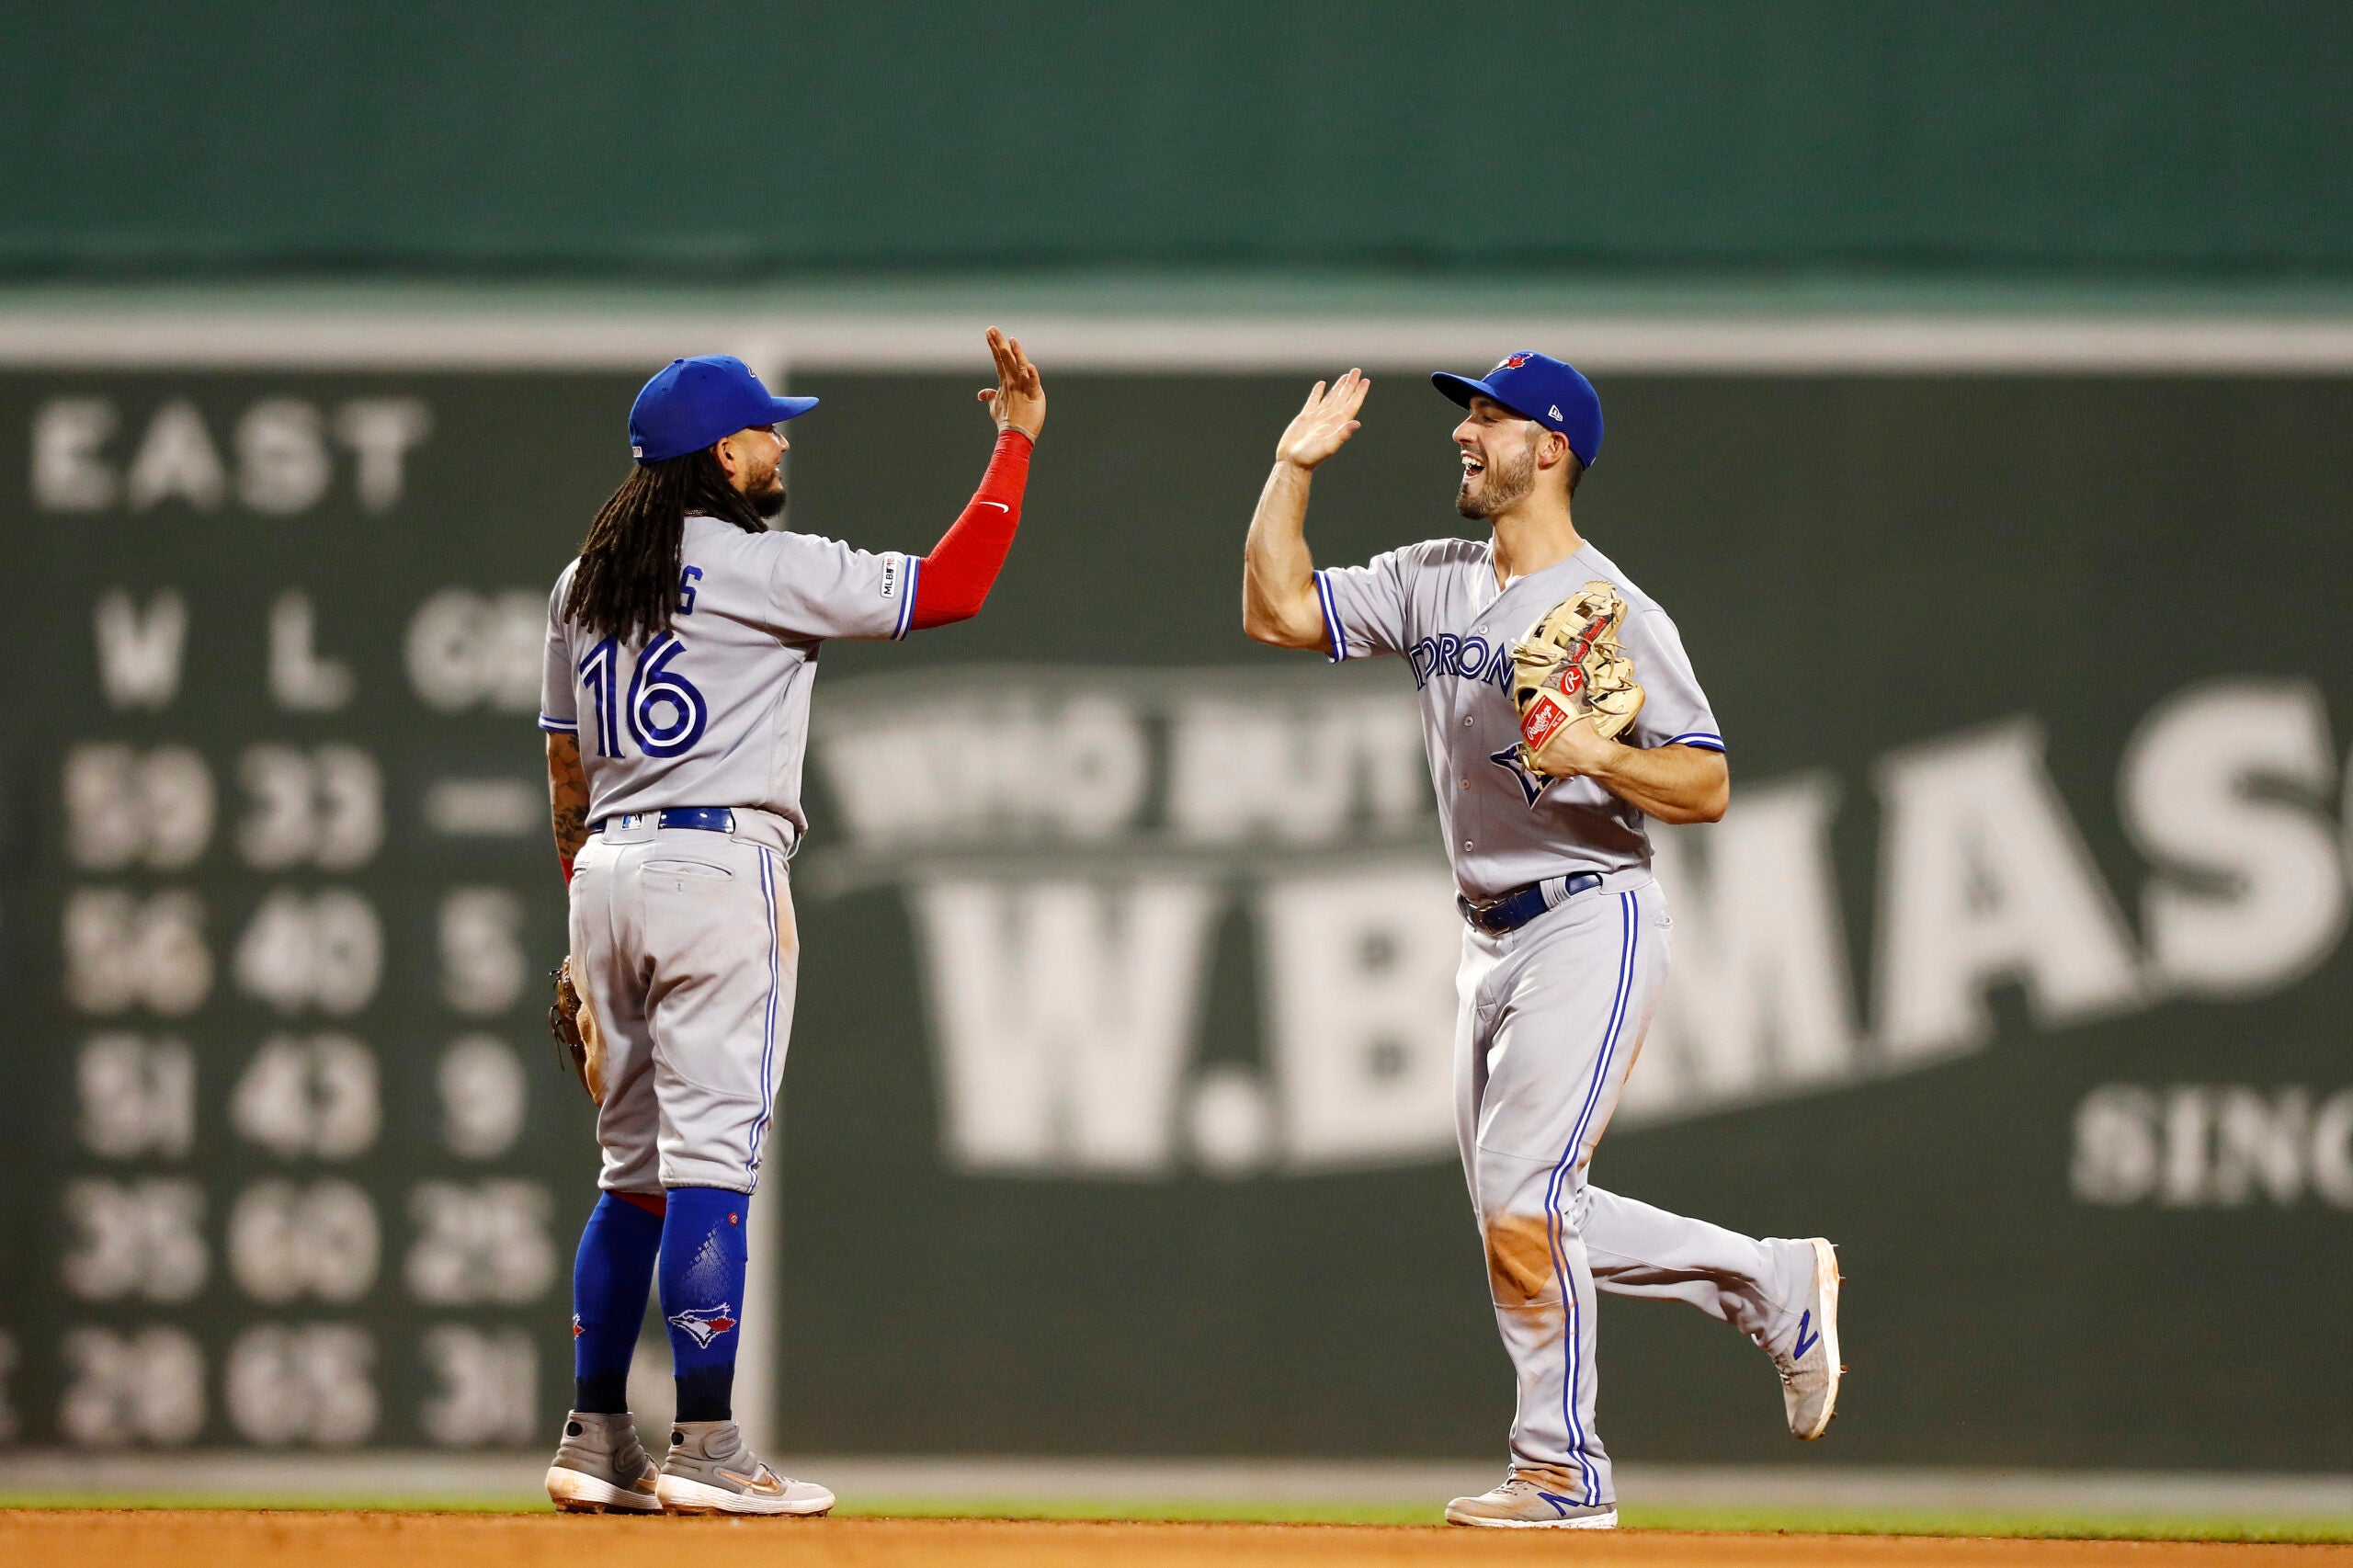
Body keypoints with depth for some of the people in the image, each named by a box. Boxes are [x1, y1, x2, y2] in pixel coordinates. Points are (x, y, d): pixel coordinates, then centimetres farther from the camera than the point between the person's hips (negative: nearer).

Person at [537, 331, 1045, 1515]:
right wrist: (1016, 443, -1)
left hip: (608, 872, 7)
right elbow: (947, 588, -8)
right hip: (718, 864, -7)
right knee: (712, 1158, -8)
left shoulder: (583, 585, 14)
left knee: (634, 1167, 12)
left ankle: (595, 1440, 10)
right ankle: (706, 1448, -10)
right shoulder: (762, 569, -7)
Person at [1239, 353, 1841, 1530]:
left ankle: (1564, 1473, -3)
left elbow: (1706, 788, -12)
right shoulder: (1433, 583, 10)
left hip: (1590, 924, -8)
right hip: (1493, 942, 8)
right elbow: (1277, 611, 7)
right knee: (1521, 1214, 10)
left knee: (1523, 1195, -13)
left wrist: (1598, 756, -29)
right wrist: (1294, 468, 1)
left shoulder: (1614, 613, -11)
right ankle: (1778, 1287, 23)